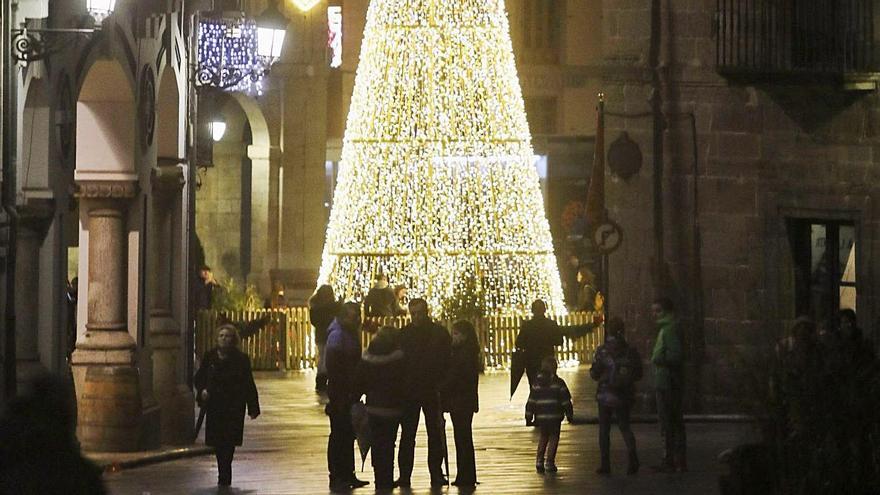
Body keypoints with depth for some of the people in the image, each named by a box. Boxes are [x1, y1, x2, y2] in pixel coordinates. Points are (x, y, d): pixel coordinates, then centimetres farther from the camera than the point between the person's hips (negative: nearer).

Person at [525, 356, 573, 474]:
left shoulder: (537, 382, 4)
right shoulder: (558, 382, -5)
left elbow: (531, 401, 5)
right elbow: (566, 401, -4)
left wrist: (529, 416, 11)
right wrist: (569, 414, 5)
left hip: (541, 416, 3)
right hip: (555, 415, -3)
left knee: (543, 437, 18)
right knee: (553, 438, 4)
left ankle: (539, 461, 9)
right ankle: (549, 463, -1)